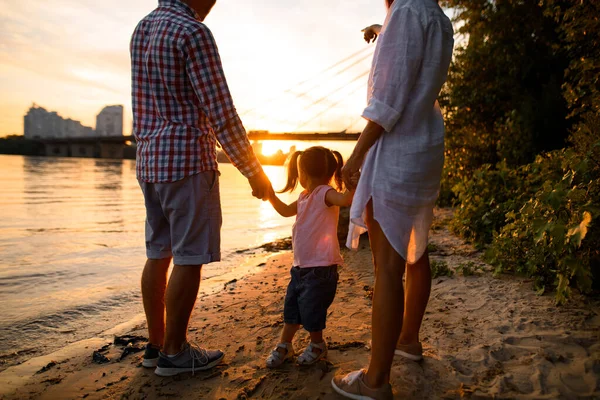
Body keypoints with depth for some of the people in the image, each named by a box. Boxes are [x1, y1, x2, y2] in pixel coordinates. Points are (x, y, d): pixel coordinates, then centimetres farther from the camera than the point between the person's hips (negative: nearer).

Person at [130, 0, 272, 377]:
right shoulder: (193, 32, -12)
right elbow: (221, 113, -15)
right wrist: (254, 170, -9)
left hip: (150, 159, 9)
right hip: (188, 159, -9)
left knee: (158, 253, 11)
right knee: (189, 257, -1)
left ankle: (156, 344, 21)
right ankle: (174, 352, 9)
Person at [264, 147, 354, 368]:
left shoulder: (324, 193, -18)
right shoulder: (305, 197, 10)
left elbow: (345, 199, -38)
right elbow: (286, 210, 25)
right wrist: (270, 195, 21)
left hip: (320, 269, -9)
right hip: (301, 266, 9)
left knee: (311, 310, 5)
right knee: (291, 308, 17)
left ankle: (317, 345, 30)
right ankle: (284, 346, 34)